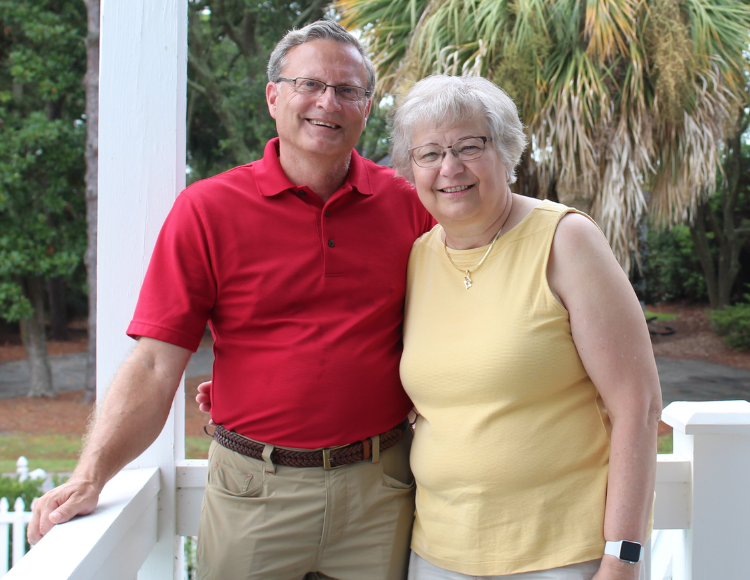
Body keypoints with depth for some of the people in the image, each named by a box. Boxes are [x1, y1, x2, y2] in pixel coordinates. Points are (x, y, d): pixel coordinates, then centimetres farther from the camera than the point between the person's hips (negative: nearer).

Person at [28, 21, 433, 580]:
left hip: (380, 491, 2)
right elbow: (156, 361, -7)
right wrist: (90, 478, -16)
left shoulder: (406, 204, 1)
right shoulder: (208, 209, -4)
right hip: (254, 491, -1)